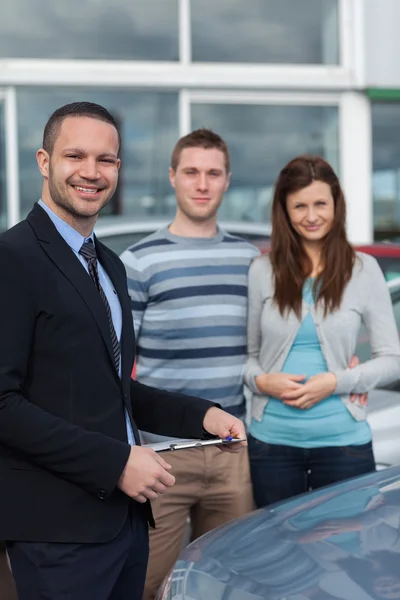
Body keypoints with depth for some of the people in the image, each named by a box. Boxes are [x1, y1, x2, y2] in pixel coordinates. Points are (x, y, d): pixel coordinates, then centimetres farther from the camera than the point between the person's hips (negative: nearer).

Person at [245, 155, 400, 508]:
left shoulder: (364, 270, 0)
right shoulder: (262, 272, 3)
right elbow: (247, 354, 8)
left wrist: (335, 382, -13)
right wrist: (261, 381, -12)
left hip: (343, 441, -1)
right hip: (272, 440, 1)